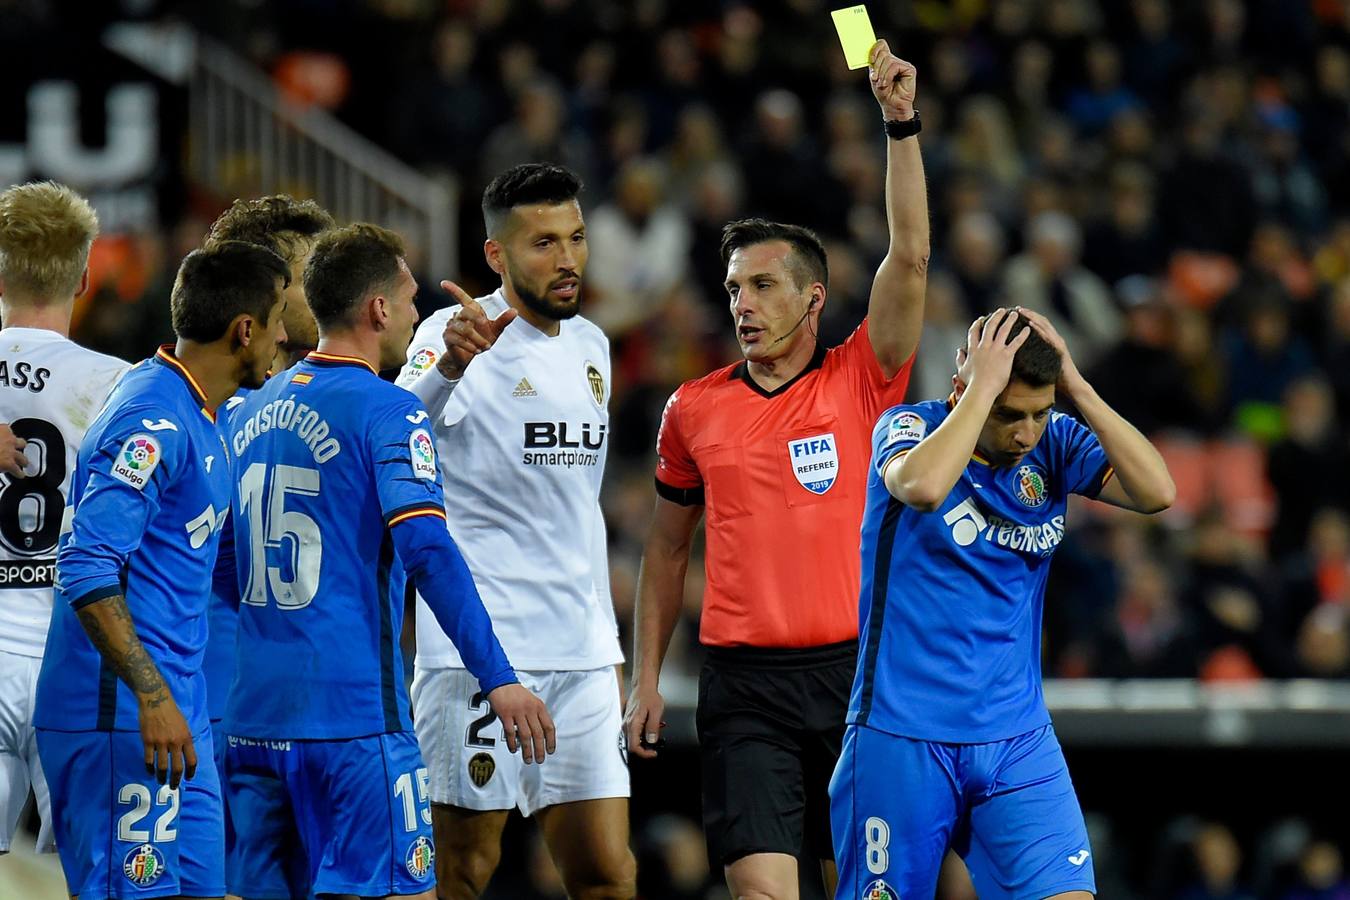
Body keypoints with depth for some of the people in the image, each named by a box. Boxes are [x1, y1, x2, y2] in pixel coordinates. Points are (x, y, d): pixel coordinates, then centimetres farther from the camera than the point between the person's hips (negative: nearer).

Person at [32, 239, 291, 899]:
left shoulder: (196, 417, 17)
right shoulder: (152, 419, -15)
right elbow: (86, 568, -23)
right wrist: (153, 696, -26)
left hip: (174, 717, 10)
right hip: (122, 719, -10)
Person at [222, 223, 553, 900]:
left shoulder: (250, 412, 14)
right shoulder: (384, 411, -8)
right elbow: (426, 549, -20)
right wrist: (497, 678, -20)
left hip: (249, 714, 7)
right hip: (353, 713, -7)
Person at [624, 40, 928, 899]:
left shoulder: (861, 382, 3)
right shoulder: (694, 409, 8)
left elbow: (910, 257, -8)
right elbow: (667, 545, 17)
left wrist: (902, 124, -16)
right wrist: (646, 677, 13)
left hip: (854, 668, 0)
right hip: (746, 681, 0)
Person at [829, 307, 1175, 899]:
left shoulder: (1053, 445, 4)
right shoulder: (909, 427, -7)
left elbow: (1156, 492, -11)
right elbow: (922, 487, -31)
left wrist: (1076, 387, -13)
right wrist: (983, 385, -23)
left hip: (1017, 739, 3)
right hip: (901, 738, -3)